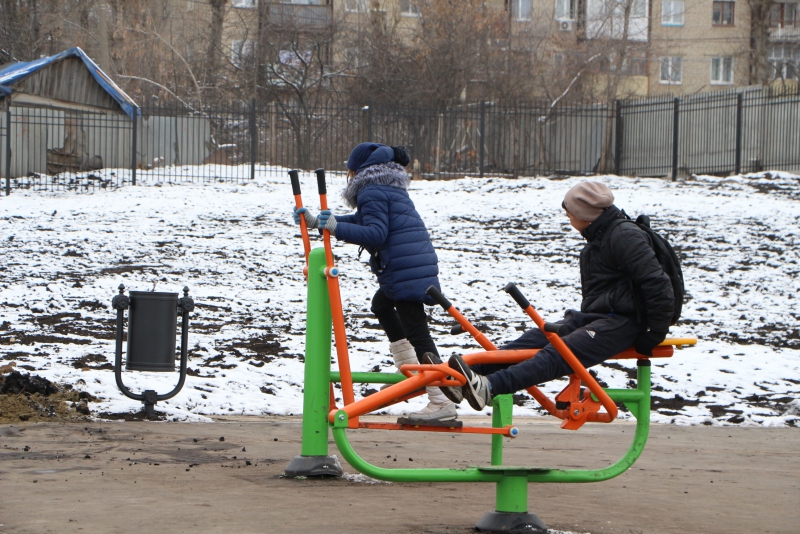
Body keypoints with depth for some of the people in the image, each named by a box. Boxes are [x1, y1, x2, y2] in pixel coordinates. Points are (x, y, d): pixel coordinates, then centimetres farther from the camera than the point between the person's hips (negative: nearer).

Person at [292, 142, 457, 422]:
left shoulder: (372, 192, -9)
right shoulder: (391, 189, 23)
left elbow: (374, 233, -21)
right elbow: (360, 220, 28)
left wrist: (336, 227, -23)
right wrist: (315, 221, 28)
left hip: (405, 271, -11)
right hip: (420, 263, 11)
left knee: (416, 334, -13)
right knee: (381, 304, 33)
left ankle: (441, 402, -19)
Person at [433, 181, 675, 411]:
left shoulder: (625, 237, -13)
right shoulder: (597, 240, 20)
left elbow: (658, 286, -20)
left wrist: (655, 334, -18)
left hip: (623, 321, -9)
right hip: (594, 315, 9)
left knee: (560, 352, -28)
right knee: (536, 338, -10)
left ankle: (488, 387, -49)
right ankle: (463, 379, -25)